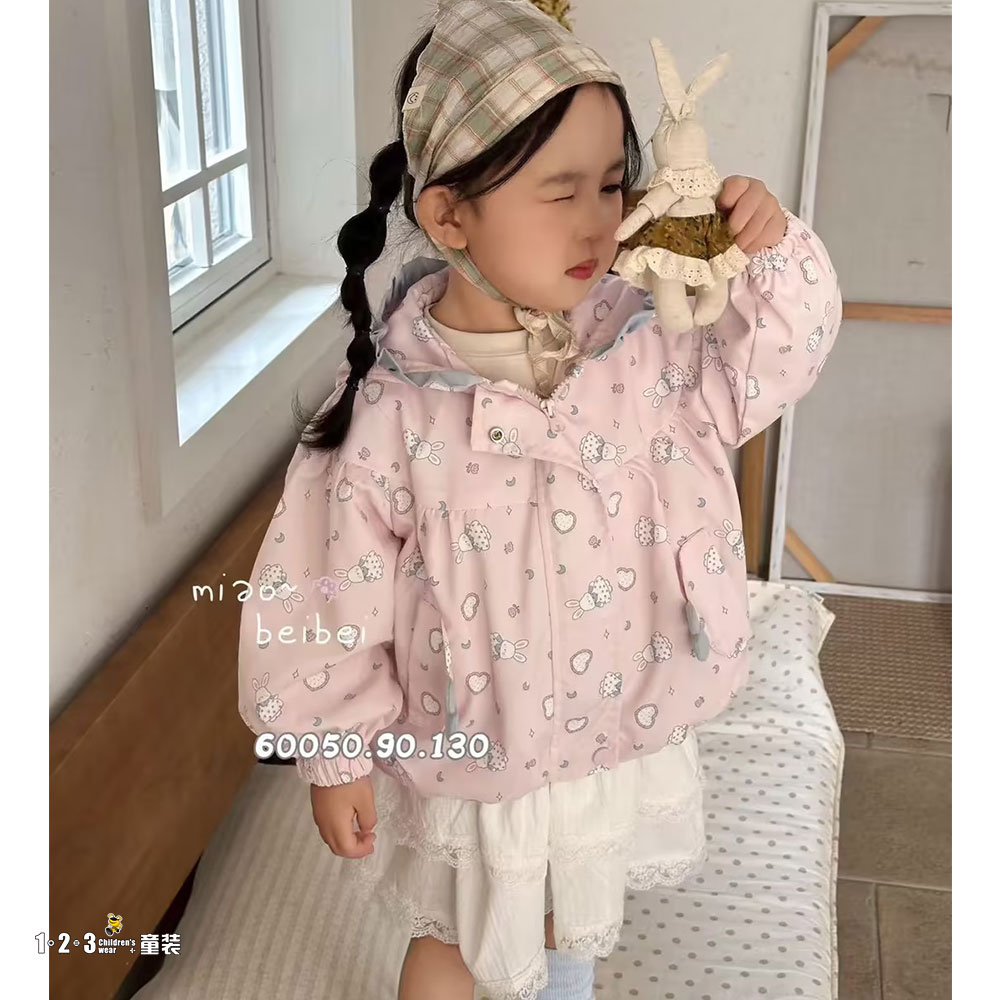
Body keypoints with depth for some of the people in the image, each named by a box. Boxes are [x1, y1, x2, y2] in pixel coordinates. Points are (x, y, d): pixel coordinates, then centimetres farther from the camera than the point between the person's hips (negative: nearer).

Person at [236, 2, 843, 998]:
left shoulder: (641, 341, -14)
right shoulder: (392, 404, -25)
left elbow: (760, 371, 0)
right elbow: (337, 592, -16)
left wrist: (775, 254, -20)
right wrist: (335, 753, -7)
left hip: (613, 733, 4)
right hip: (469, 749, -3)